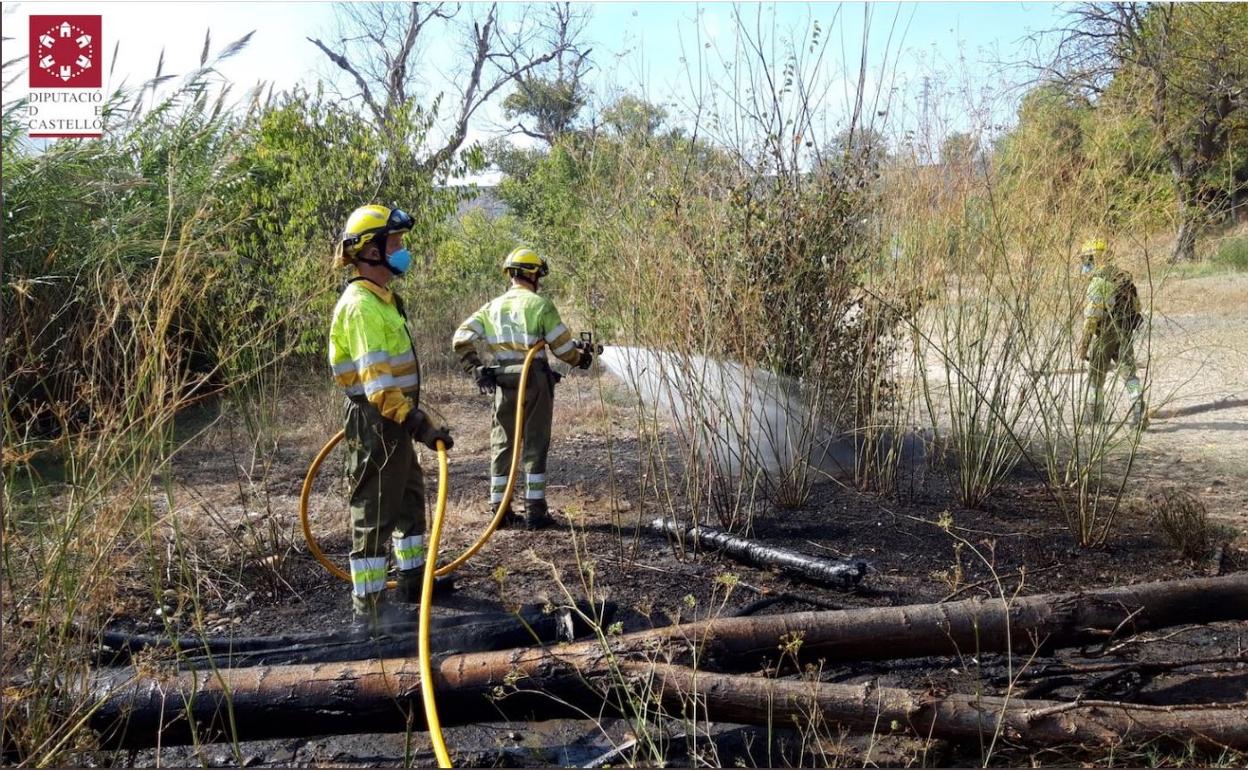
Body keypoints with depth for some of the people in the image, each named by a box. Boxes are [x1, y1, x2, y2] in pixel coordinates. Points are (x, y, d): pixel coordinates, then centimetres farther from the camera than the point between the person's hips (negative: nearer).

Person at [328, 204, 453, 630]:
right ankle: (368, 607, 5)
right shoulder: (361, 306, -19)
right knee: (375, 512, -3)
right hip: (377, 422, -11)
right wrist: (417, 423, -29)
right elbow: (376, 380, -27)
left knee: (410, 497, 22)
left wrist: (412, 417, 28)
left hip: (393, 419, 11)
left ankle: (412, 579, 38)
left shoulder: (381, 298, 13)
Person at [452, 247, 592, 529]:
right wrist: (582, 358, 15)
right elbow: (563, 346, -4)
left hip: (502, 382, 4)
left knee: (502, 444, 12)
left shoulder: (492, 307, 10)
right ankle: (535, 510, 4)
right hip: (535, 379, -4)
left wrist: (474, 369, 9)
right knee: (535, 444, 3)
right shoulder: (540, 304, -5)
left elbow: (461, 339, 1)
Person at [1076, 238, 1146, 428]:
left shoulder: (1099, 281, -15)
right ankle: (1139, 414, -10)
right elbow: (1134, 306, 15)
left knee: (1096, 375, 11)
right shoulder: (1124, 276, 10)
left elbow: (1092, 315, -19)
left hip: (1106, 334, -7)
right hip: (1126, 332, 7)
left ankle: (1094, 414, 24)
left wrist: (1084, 344, -17)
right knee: (1128, 374, 5)